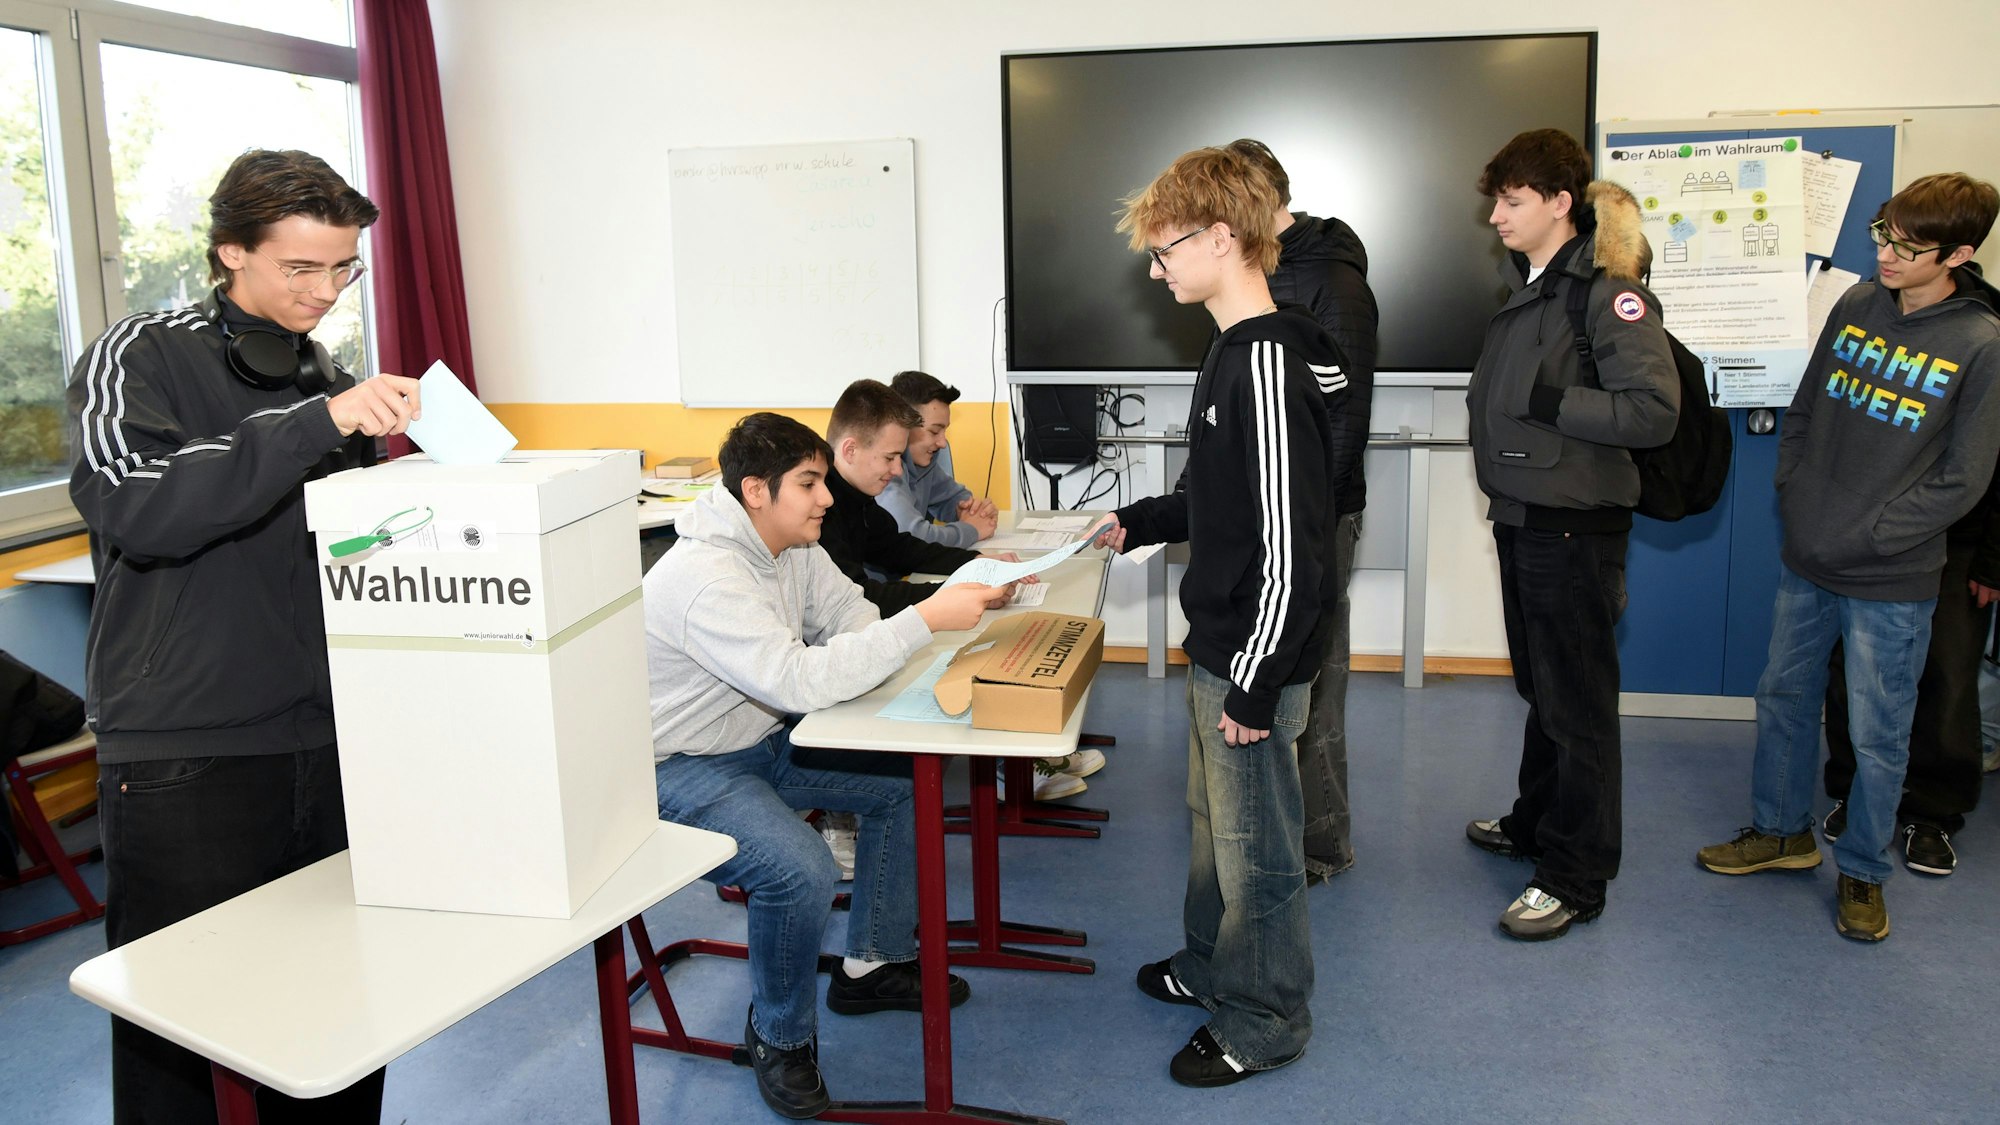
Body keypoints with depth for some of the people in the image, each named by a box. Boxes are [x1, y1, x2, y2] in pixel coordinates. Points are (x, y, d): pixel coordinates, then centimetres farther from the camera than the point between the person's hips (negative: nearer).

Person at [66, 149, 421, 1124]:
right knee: (186, 1041, 5)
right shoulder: (139, 359, -1)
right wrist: (316, 424, -24)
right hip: (184, 760, -4)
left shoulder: (332, 382, 14)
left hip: (329, 748, 5)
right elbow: (140, 508, -20)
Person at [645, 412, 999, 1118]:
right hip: (680, 768, -10)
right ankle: (780, 1038, -2)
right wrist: (924, 619, -38)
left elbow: (854, 621, 1)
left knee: (905, 782, 5)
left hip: (761, 740, 10)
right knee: (802, 870, -31)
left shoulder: (793, 547, 0)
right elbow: (800, 682, -39)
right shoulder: (707, 577, -30)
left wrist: (956, 603, -18)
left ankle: (872, 966, 19)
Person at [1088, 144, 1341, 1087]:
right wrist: (1143, 523, 13)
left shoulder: (1270, 370, -24)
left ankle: (1262, 1021, 26)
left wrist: (1253, 687, -21)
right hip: (1216, 644, 10)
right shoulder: (1234, 349, 8)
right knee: (1214, 820, 24)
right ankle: (1209, 967, 44)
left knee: (1254, 843, 7)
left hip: (1254, 660, -10)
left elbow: (1286, 544, -25)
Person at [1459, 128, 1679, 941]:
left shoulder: (1606, 292, -16)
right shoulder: (1528, 282, 11)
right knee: (1540, 689, 21)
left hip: (1574, 529, -9)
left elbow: (1655, 411, -24)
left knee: (1577, 704, 1)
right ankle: (1536, 823, 38)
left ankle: (1575, 878, 12)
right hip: (1521, 517, 9)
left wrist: (1546, 402, -24)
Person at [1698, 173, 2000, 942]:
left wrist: (1862, 537, -14)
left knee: (1877, 735, 7)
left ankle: (1861, 872, 26)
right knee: (1783, 698, 17)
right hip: (1805, 561, 5)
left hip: (1891, 582, -5)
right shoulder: (1857, 304, 1)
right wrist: (1795, 498, 1)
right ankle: (1782, 831, 36)